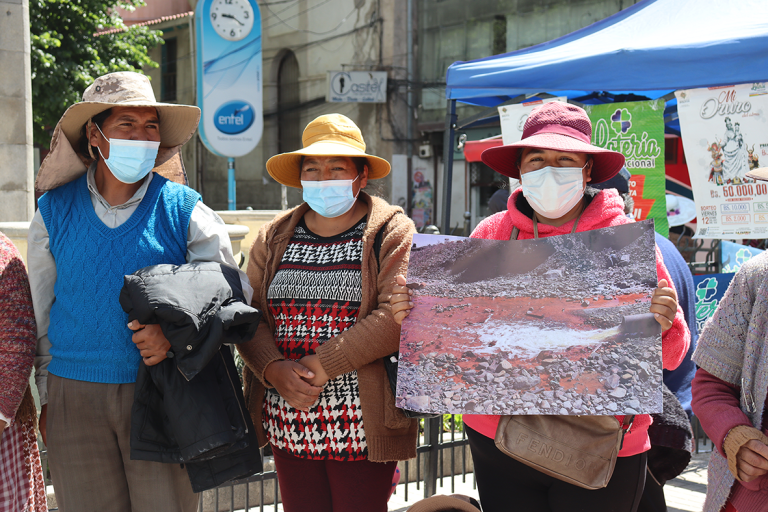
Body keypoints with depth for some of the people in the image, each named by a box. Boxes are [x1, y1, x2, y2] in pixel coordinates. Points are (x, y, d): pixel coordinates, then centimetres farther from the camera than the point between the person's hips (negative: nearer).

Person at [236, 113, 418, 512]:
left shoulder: (392, 233, -2)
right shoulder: (274, 238, 12)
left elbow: (397, 315, -15)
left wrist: (322, 366, -17)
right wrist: (275, 370, -14)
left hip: (361, 423, -4)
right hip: (288, 422, 4)